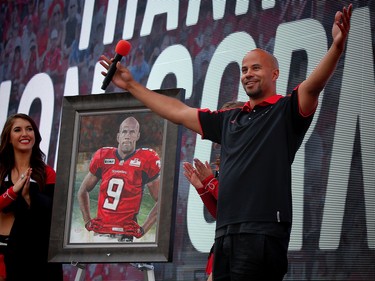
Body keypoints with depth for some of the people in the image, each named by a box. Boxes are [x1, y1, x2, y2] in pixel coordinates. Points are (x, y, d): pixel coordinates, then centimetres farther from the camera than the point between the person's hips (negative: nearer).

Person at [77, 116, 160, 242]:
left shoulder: (146, 161, -2)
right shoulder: (103, 157, 9)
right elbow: (83, 191, 23)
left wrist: (143, 229, -3)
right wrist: (87, 221, 13)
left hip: (124, 234, -3)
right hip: (100, 232, 3)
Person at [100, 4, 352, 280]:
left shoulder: (286, 111, 4)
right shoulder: (229, 119, 23)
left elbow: (313, 86, -15)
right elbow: (178, 112, 29)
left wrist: (337, 46, -34)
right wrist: (131, 85, 31)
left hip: (263, 233, -7)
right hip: (226, 233, 7)